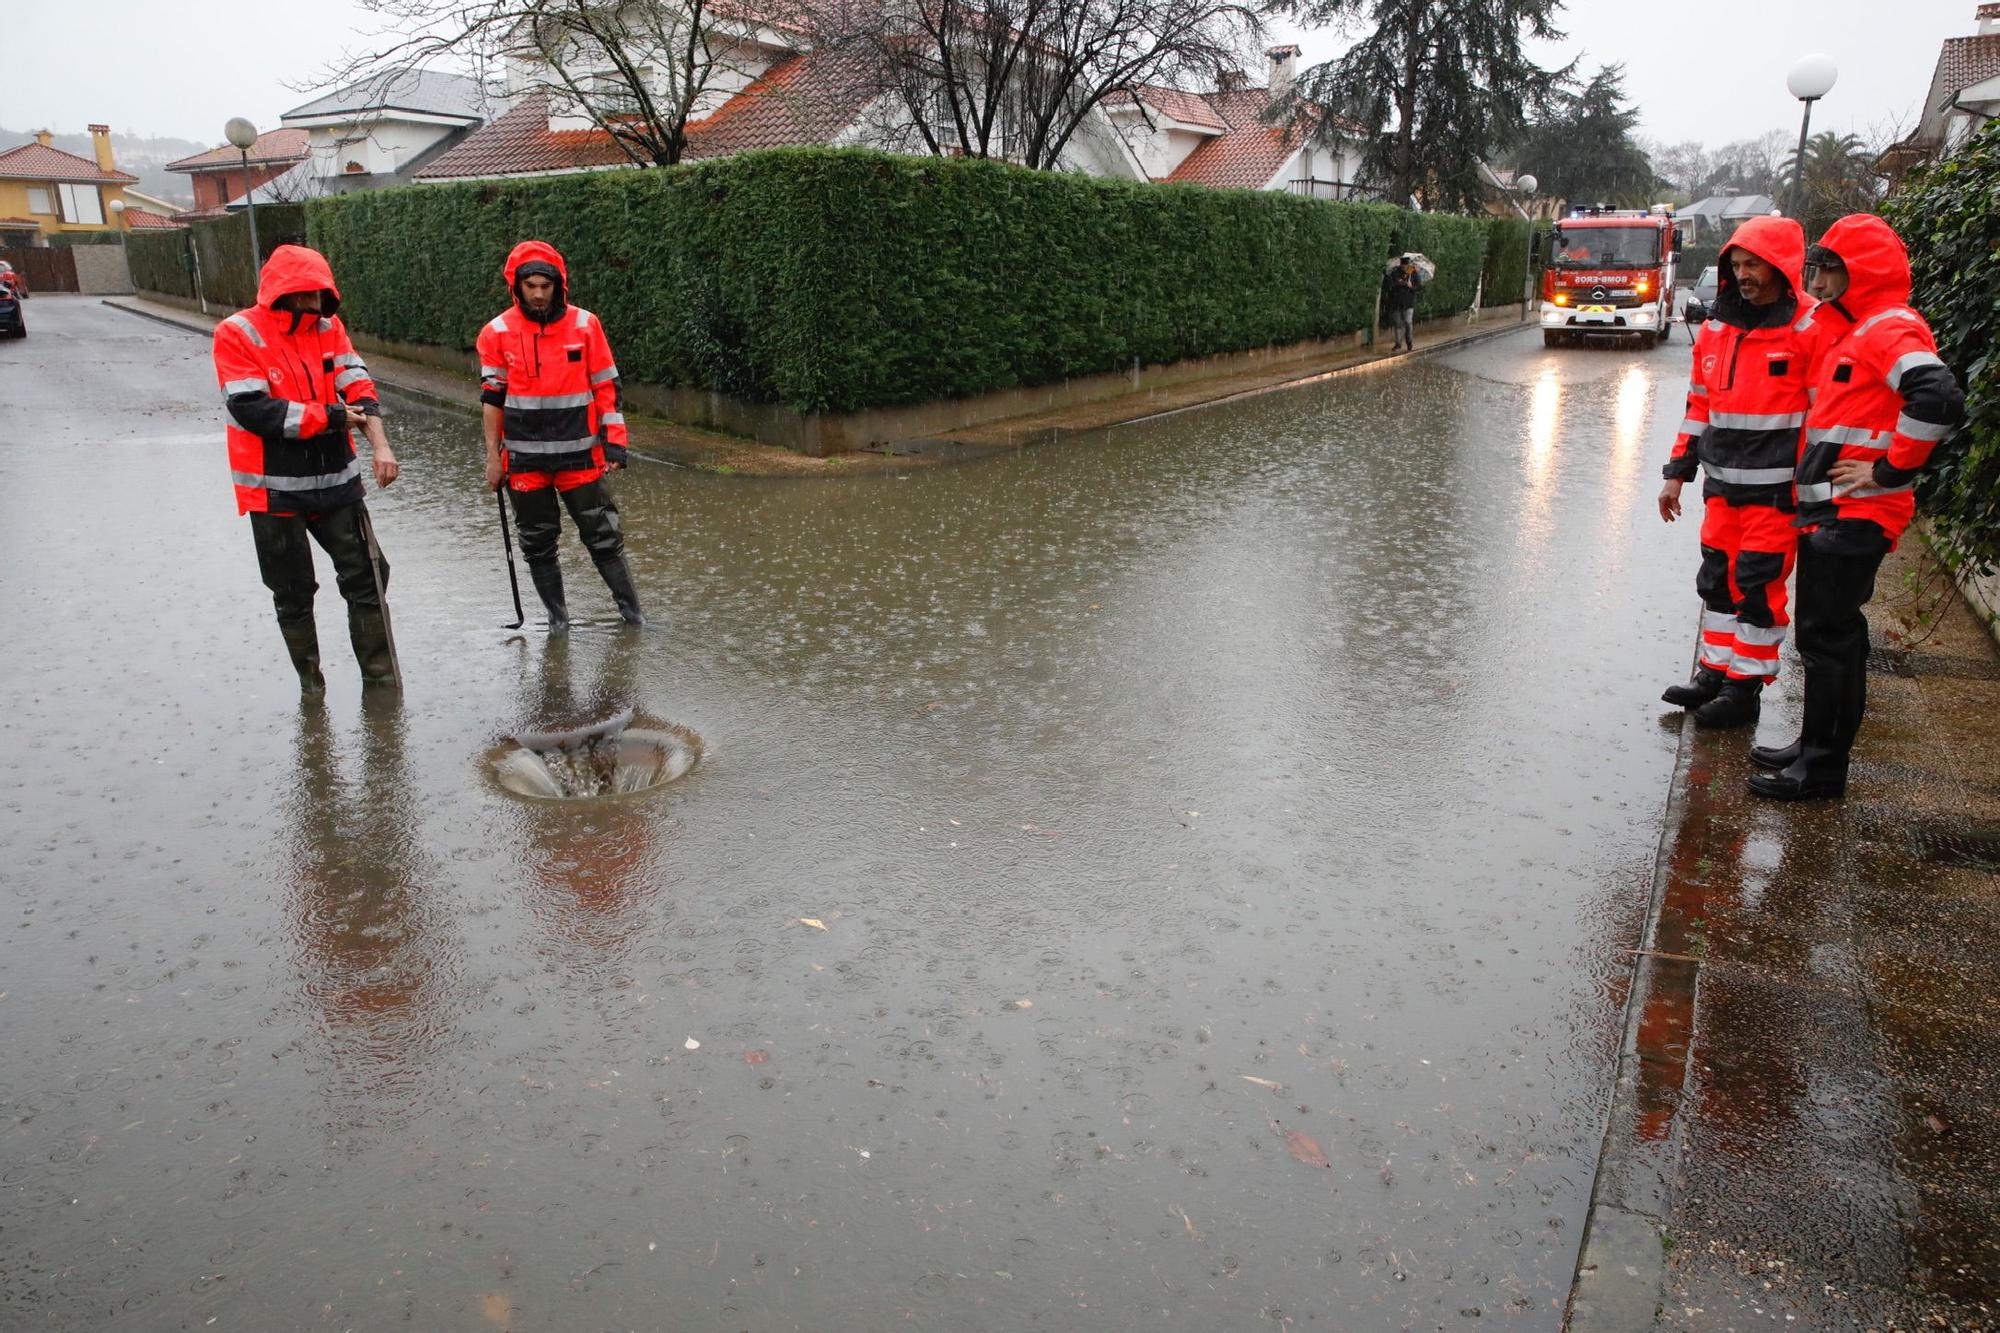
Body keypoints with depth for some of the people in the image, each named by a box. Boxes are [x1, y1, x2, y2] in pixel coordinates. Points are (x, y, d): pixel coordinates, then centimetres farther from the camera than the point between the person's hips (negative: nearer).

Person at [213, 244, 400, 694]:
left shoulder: (329, 327, 4)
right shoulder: (238, 335, -10)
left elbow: (358, 386, -6)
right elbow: (253, 410, -18)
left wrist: (379, 443, -22)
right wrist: (332, 417, -16)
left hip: (337, 480, 4)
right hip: (275, 489, -3)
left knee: (365, 574, 4)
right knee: (293, 592, 8)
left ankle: (379, 672, 16)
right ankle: (310, 682, 23)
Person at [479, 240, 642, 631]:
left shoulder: (585, 325, -2)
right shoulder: (497, 332, -1)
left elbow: (606, 387, 3)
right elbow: (492, 397, 4)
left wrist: (614, 439, -3)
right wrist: (493, 456, 3)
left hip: (580, 455, -1)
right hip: (524, 459, 1)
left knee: (602, 535, 4)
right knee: (537, 541, 10)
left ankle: (631, 610, 15)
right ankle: (557, 615, 23)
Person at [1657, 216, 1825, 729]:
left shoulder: (1811, 329, -9)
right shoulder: (1717, 327, 10)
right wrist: (1678, 471, 15)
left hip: (1776, 489, -6)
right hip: (1722, 484, 6)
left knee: (1759, 588, 0)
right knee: (1718, 580, 13)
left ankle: (1745, 688, 10)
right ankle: (1715, 672, 26)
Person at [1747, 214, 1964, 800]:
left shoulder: (1891, 329, -14)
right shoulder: (1852, 329, 17)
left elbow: (1939, 399, -30)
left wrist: (1889, 470, -21)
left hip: (1854, 515, -10)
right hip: (1828, 510, 10)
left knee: (1830, 638, -4)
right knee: (1822, 634, 16)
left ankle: (1822, 768, 4)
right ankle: (1815, 746, 27)